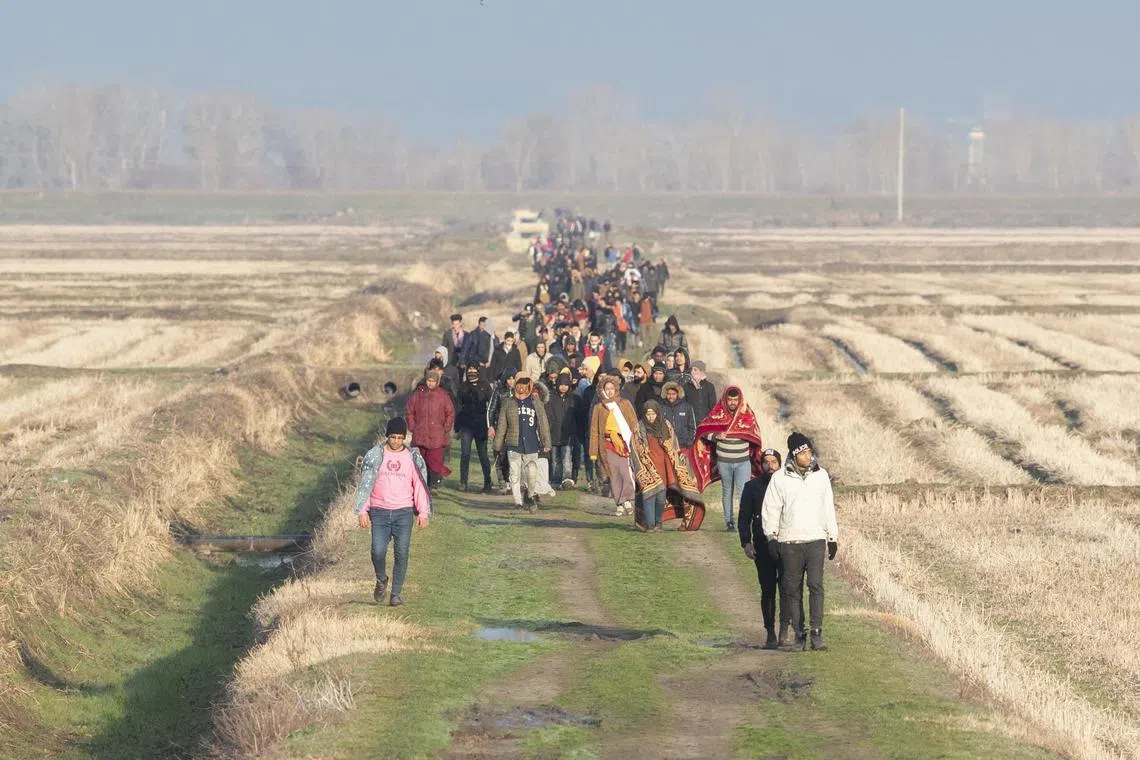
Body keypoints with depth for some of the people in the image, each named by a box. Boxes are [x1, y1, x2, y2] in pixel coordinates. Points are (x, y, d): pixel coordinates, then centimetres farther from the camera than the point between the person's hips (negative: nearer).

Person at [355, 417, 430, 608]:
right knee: (378, 551, -12)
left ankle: (396, 593, 6)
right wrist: (362, 511, -4)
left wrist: (424, 513, 0)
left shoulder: (413, 458, 5)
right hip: (379, 511, -1)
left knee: (402, 553, -5)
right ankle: (381, 581, 17)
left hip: (404, 512, 1)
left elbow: (420, 486, 7)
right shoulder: (374, 455, 3)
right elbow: (365, 483, 3)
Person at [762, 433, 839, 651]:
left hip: (816, 539, 1)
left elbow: (828, 508, 17)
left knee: (816, 585, -11)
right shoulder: (780, 478, 1)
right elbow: (770, 510, 4)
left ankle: (817, 633, -13)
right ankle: (799, 633, 10)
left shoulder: (821, 475, 9)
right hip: (789, 542, -1)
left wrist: (833, 537, 16)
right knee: (792, 589, 3)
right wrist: (771, 537, -3)